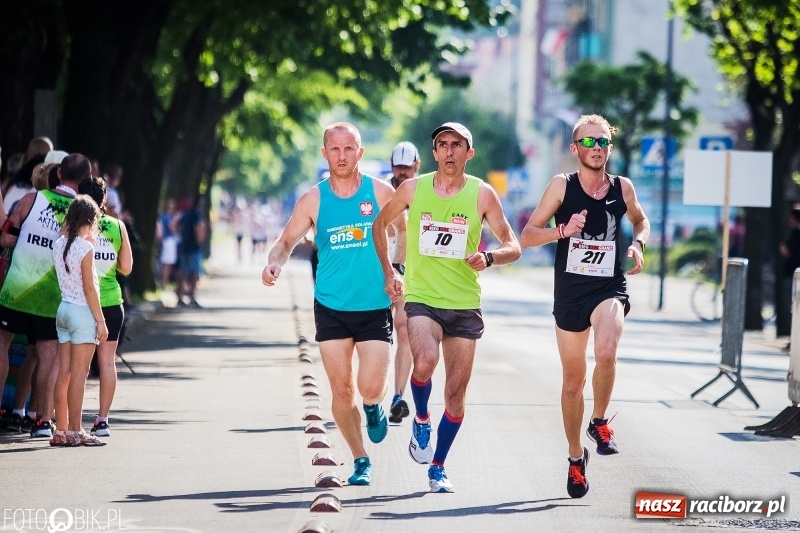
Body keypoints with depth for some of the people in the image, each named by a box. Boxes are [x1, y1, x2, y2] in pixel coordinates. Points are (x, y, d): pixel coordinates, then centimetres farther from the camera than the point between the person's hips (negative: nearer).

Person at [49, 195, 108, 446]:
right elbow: (89, 288, -14)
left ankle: (62, 430, 9)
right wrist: (100, 321, -9)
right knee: (79, 374, -5)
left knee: (64, 372, 7)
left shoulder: (59, 245, 7)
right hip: (82, 312, -7)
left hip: (63, 309, 7)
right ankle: (75, 432, -4)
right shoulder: (85, 248, -13)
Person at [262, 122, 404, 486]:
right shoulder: (313, 200, -2)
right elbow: (287, 240, 6)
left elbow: (403, 231, 12)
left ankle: (374, 408, 25)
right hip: (331, 307, 1)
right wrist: (275, 263, -15)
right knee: (342, 391, 2)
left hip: (375, 306, -1)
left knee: (370, 389, -12)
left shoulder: (380, 192, -3)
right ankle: (360, 460, 19)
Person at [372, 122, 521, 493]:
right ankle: (421, 421, 0)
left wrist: (489, 258, -21)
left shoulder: (482, 194, -3)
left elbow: (513, 247, 0)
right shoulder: (413, 189, -1)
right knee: (425, 361, -30)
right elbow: (380, 224, 16)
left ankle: (438, 468, 21)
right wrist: (388, 272, 8)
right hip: (421, 298, -1)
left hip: (465, 305, 1)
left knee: (456, 392, 5)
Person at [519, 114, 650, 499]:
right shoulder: (562, 186, -3)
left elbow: (641, 221, 23)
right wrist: (563, 230, -22)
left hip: (610, 289, 0)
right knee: (573, 381, 10)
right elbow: (526, 237, -5)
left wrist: (638, 244, 2)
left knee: (606, 352, -30)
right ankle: (576, 457, 29)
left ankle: (599, 423, -5)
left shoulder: (622, 188, 2)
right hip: (569, 294, 0)